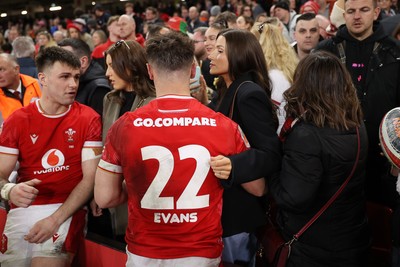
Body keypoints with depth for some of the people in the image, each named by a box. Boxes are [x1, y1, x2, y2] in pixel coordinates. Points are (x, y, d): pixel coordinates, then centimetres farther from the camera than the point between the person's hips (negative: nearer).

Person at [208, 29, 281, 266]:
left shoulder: (249, 94, -20)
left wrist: (234, 166, -42)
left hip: (239, 206, -9)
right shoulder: (228, 92, 8)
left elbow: (271, 154, -27)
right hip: (224, 201, 9)